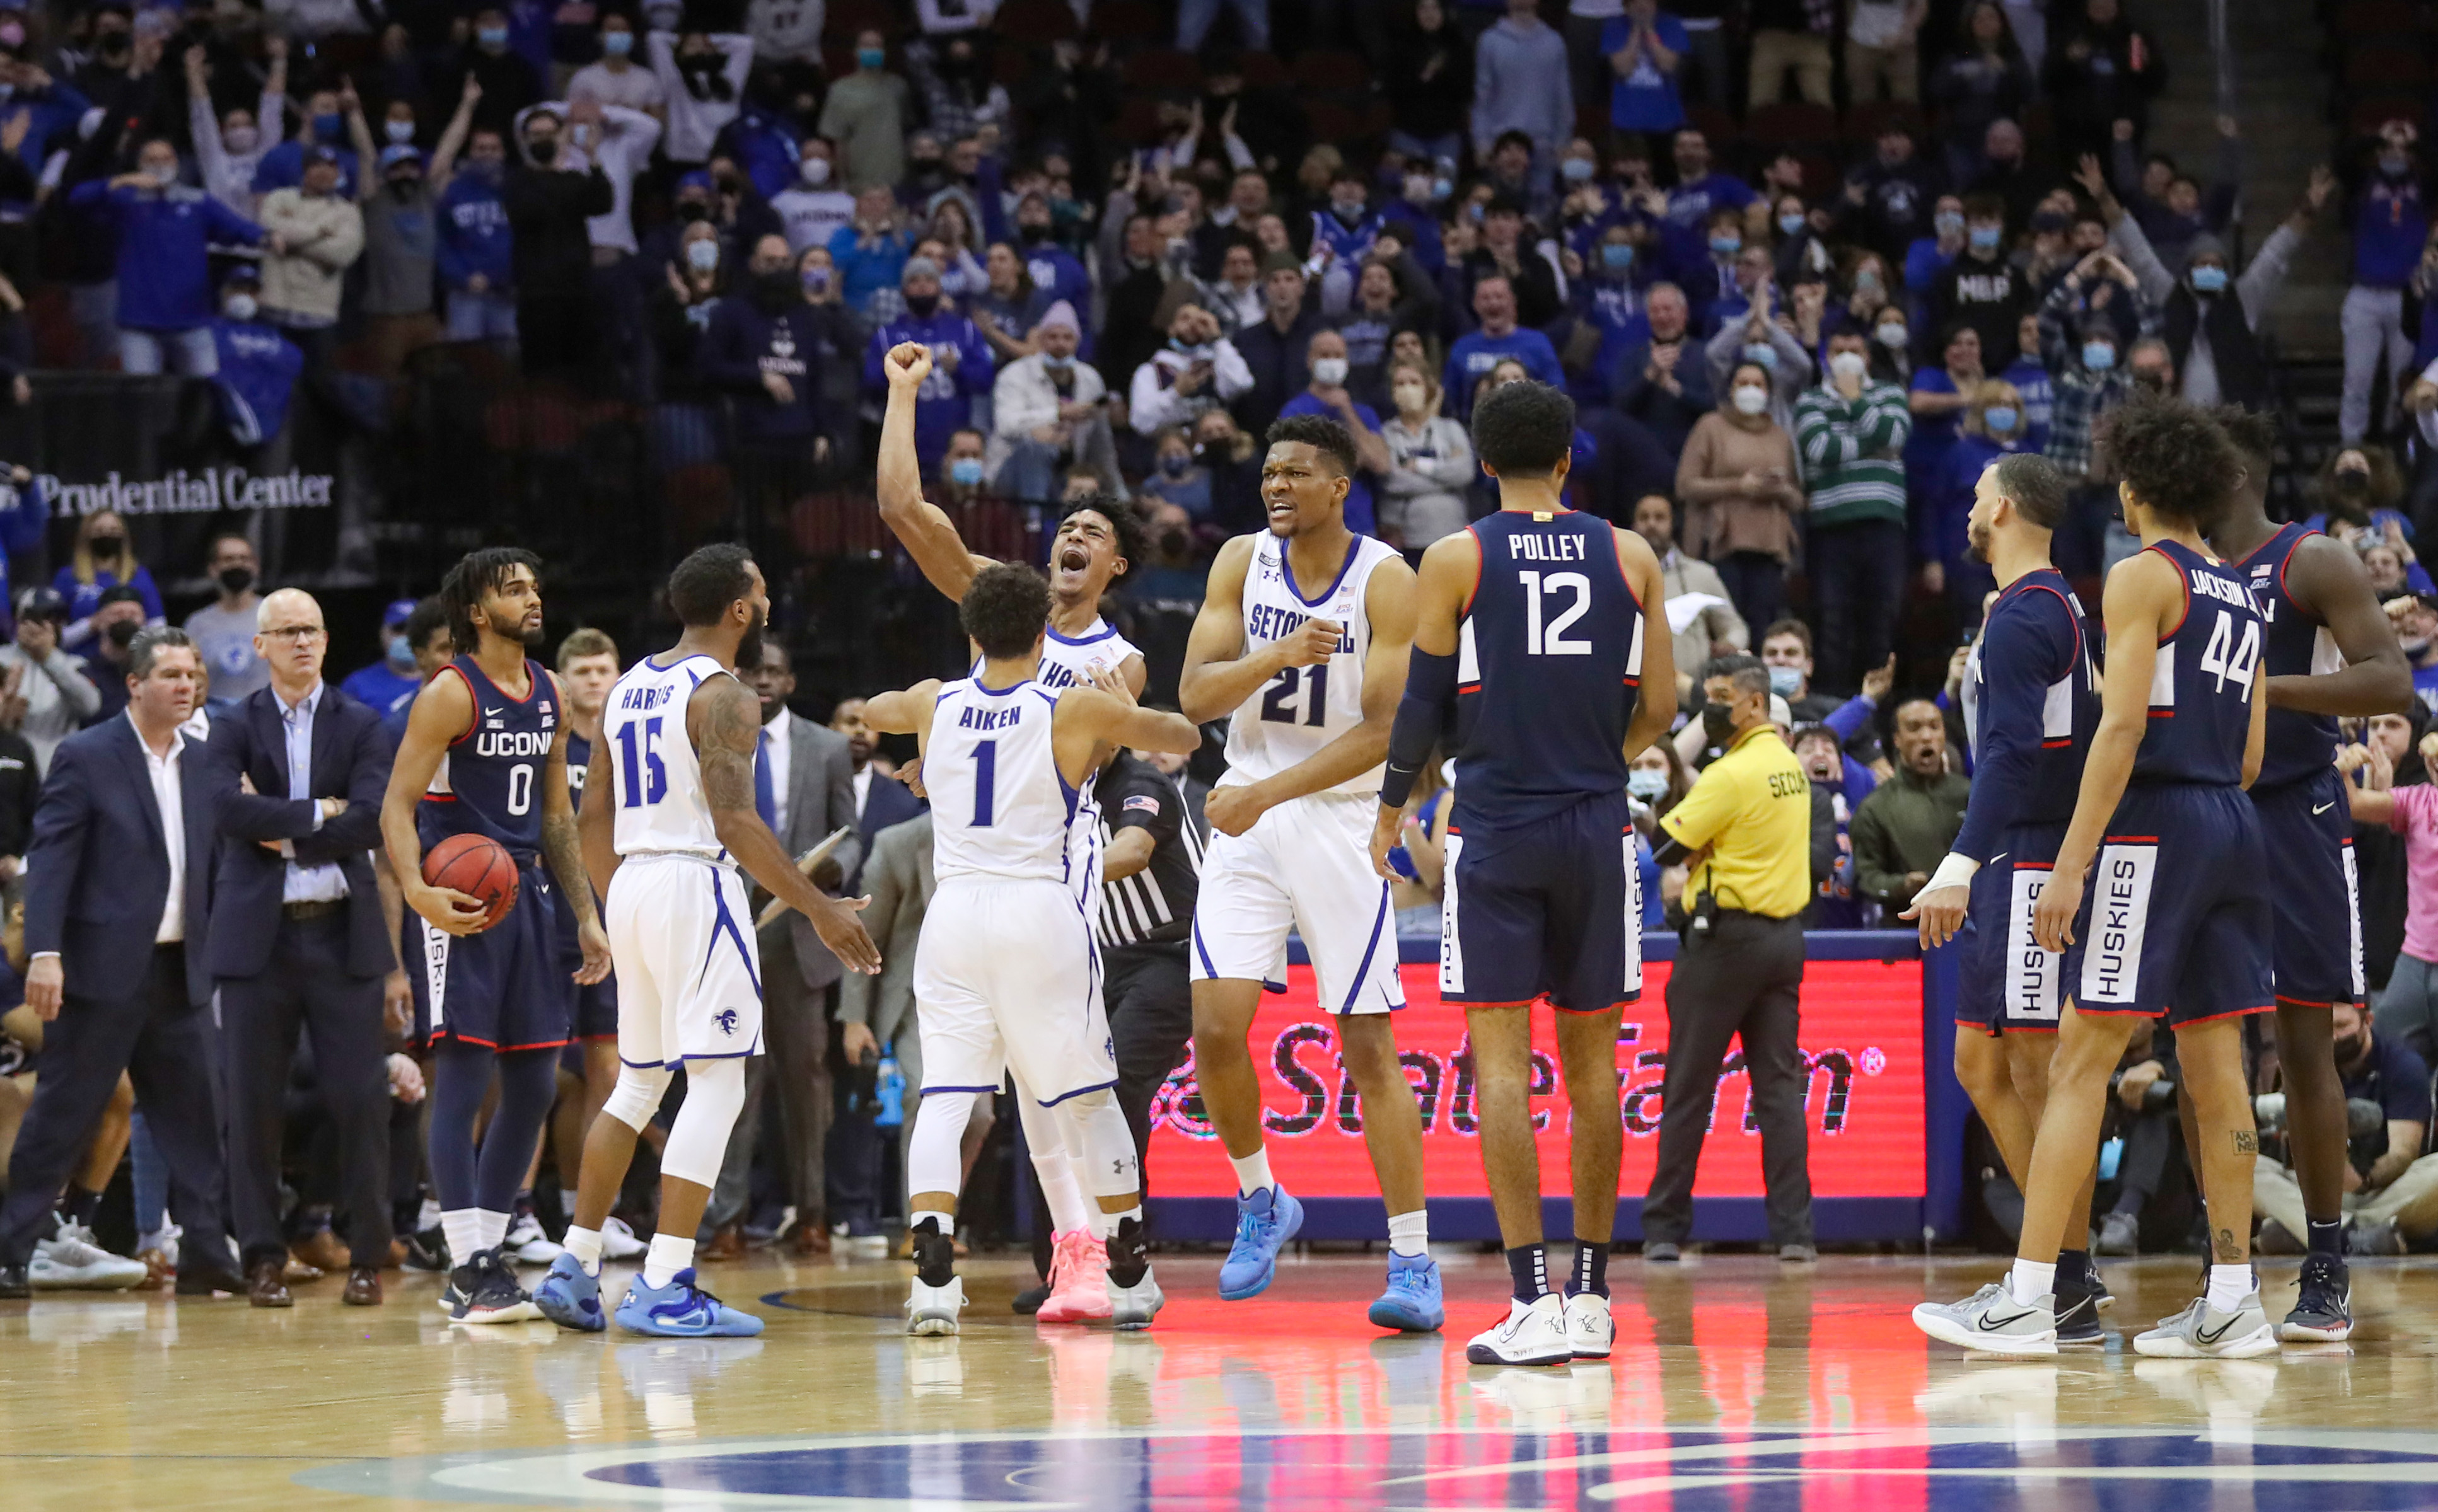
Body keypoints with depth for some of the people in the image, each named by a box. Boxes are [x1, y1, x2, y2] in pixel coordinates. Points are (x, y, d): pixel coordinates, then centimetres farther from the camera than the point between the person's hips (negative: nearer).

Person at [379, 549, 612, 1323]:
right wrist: (417, 890, -29)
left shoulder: (550, 696, 13)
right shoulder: (451, 695, -9)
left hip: (526, 895, 8)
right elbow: (398, 803, -13)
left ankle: (484, 1252, 16)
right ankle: (469, 1268, -8)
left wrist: (585, 915, 16)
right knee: (463, 1078, -8)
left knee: (533, 1084, 7)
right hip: (462, 902, -8)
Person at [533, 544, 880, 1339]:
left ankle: (575, 1268, 16)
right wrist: (818, 908, -16)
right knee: (717, 1084, -6)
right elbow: (734, 820, -19)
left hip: (632, 885, 8)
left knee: (638, 1083, 18)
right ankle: (663, 1290, -11)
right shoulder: (723, 696, -11)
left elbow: (594, 814, 16)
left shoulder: (628, 687, 15)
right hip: (695, 885, -8)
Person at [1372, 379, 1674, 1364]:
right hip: (1597, 830, 3)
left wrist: (1391, 811, 15)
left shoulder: (1455, 561, -2)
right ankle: (1591, 1297, 16)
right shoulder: (1629, 557, 6)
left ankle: (1535, 1304, -12)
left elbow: (1422, 704, -1)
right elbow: (1659, 709, 9)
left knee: (1500, 1055, -3)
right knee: (1591, 1056, 11)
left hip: (1495, 832, -3)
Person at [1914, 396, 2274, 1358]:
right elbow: (2252, 754, 18)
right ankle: (2233, 1304, 8)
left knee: (2082, 1057, -9)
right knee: (2214, 1063, 9)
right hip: (2233, 831, 8)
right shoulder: (2240, 594, 17)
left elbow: (2122, 724, -16)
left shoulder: (2143, 577, -6)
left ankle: (2027, 1299, -14)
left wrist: (2071, 863, -18)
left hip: (2154, 820, -8)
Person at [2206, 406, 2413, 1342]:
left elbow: (2391, 682, -14)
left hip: (2293, 820, -6)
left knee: (2303, 1042, -5)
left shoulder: (2313, 564, -5)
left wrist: (2266, 685, -21)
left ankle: (2328, 1275, 0)